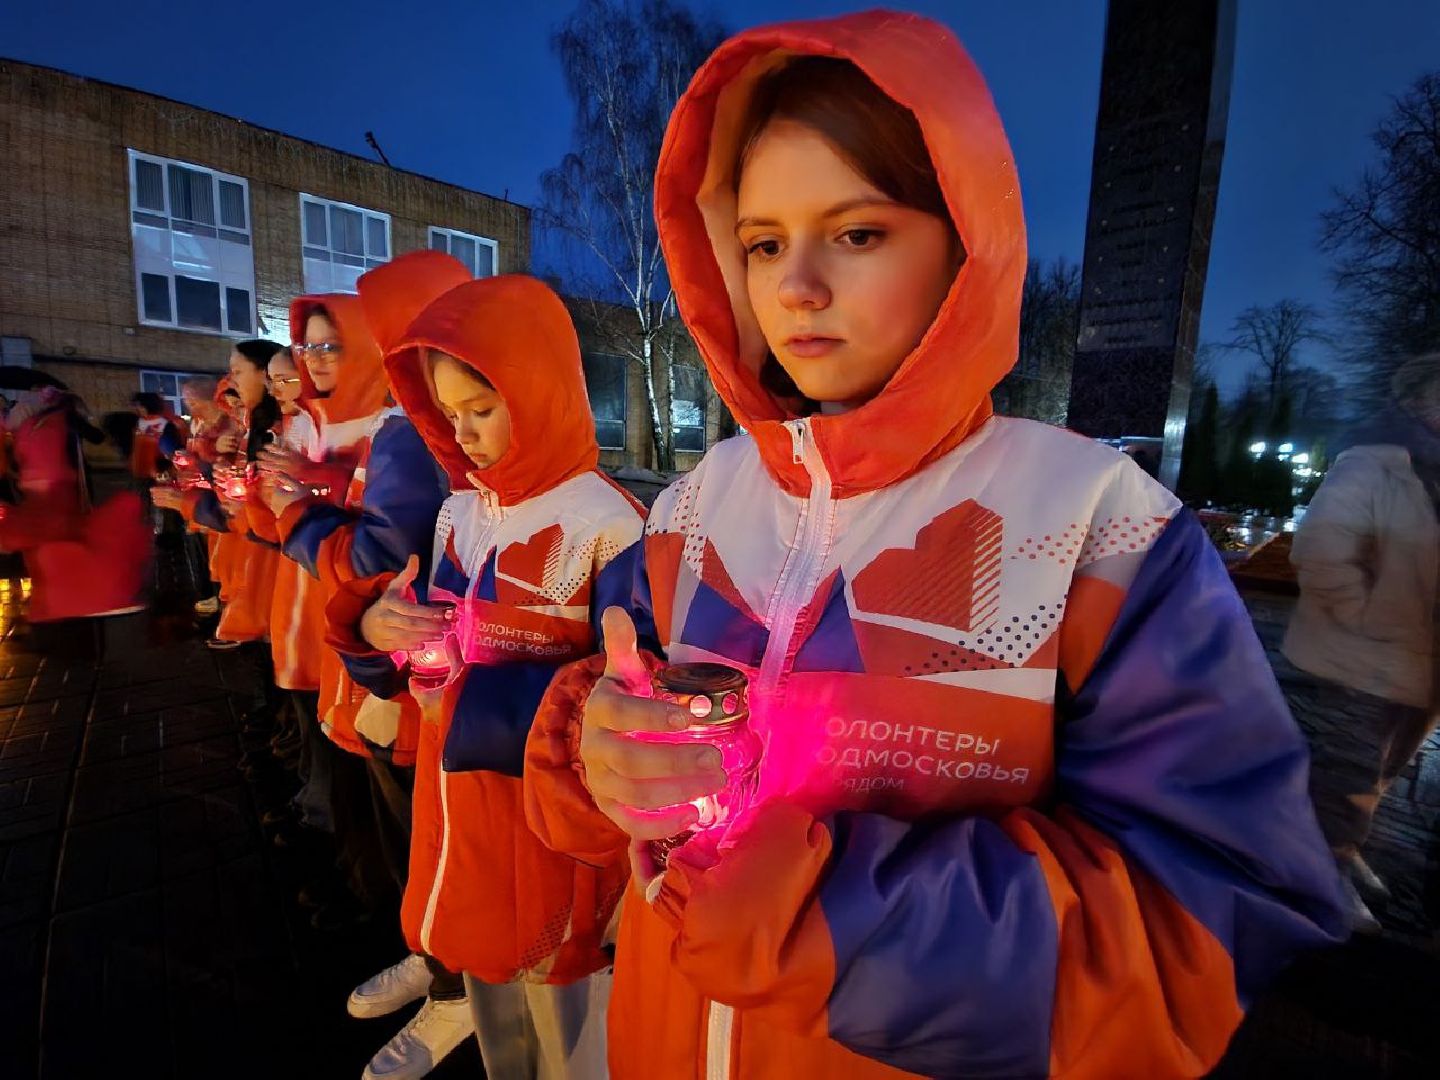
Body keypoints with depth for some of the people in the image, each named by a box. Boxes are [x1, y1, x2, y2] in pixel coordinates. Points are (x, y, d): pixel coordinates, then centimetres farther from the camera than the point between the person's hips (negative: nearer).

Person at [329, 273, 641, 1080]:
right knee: (486, 988, 29)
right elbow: (419, 648, 10)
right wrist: (372, 621, -13)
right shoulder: (458, 512, 1)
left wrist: (475, 704, -25)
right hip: (461, 815, 7)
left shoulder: (606, 527, -22)